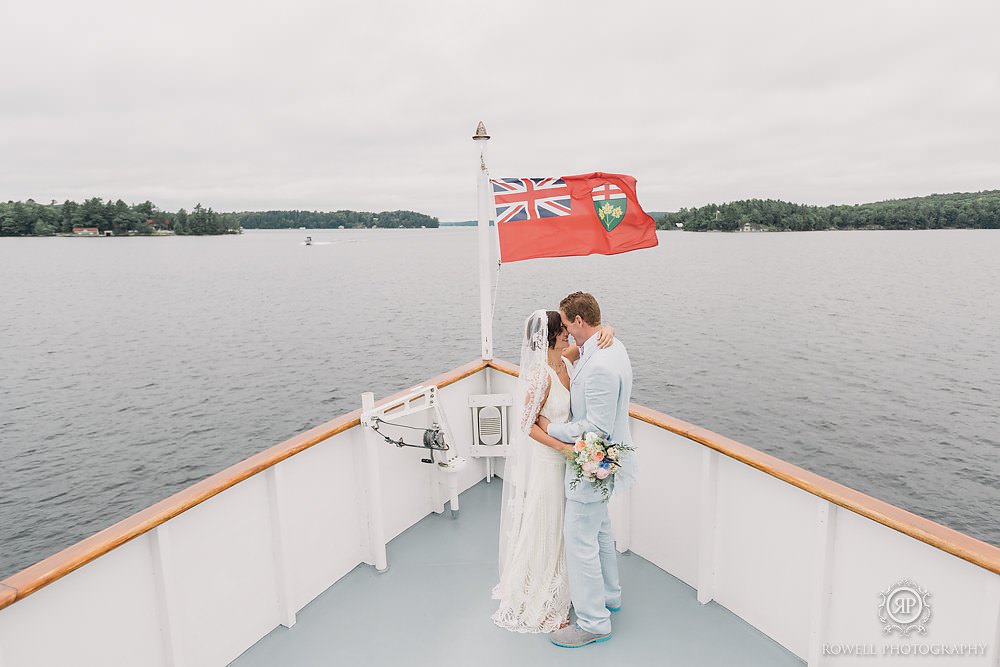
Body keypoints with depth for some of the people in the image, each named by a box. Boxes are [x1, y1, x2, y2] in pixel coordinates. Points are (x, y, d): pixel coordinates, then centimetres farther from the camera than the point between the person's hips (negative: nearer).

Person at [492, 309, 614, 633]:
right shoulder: (541, 375, -26)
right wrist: (565, 448, -23)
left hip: (558, 458, 8)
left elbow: (593, 332, 5)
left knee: (553, 529, 24)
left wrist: (607, 331, -18)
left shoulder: (565, 359, -5)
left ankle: (551, 593, 45)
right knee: (541, 532, 8)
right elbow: (527, 425, -21)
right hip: (540, 460, -8)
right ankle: (538, 607, 28)